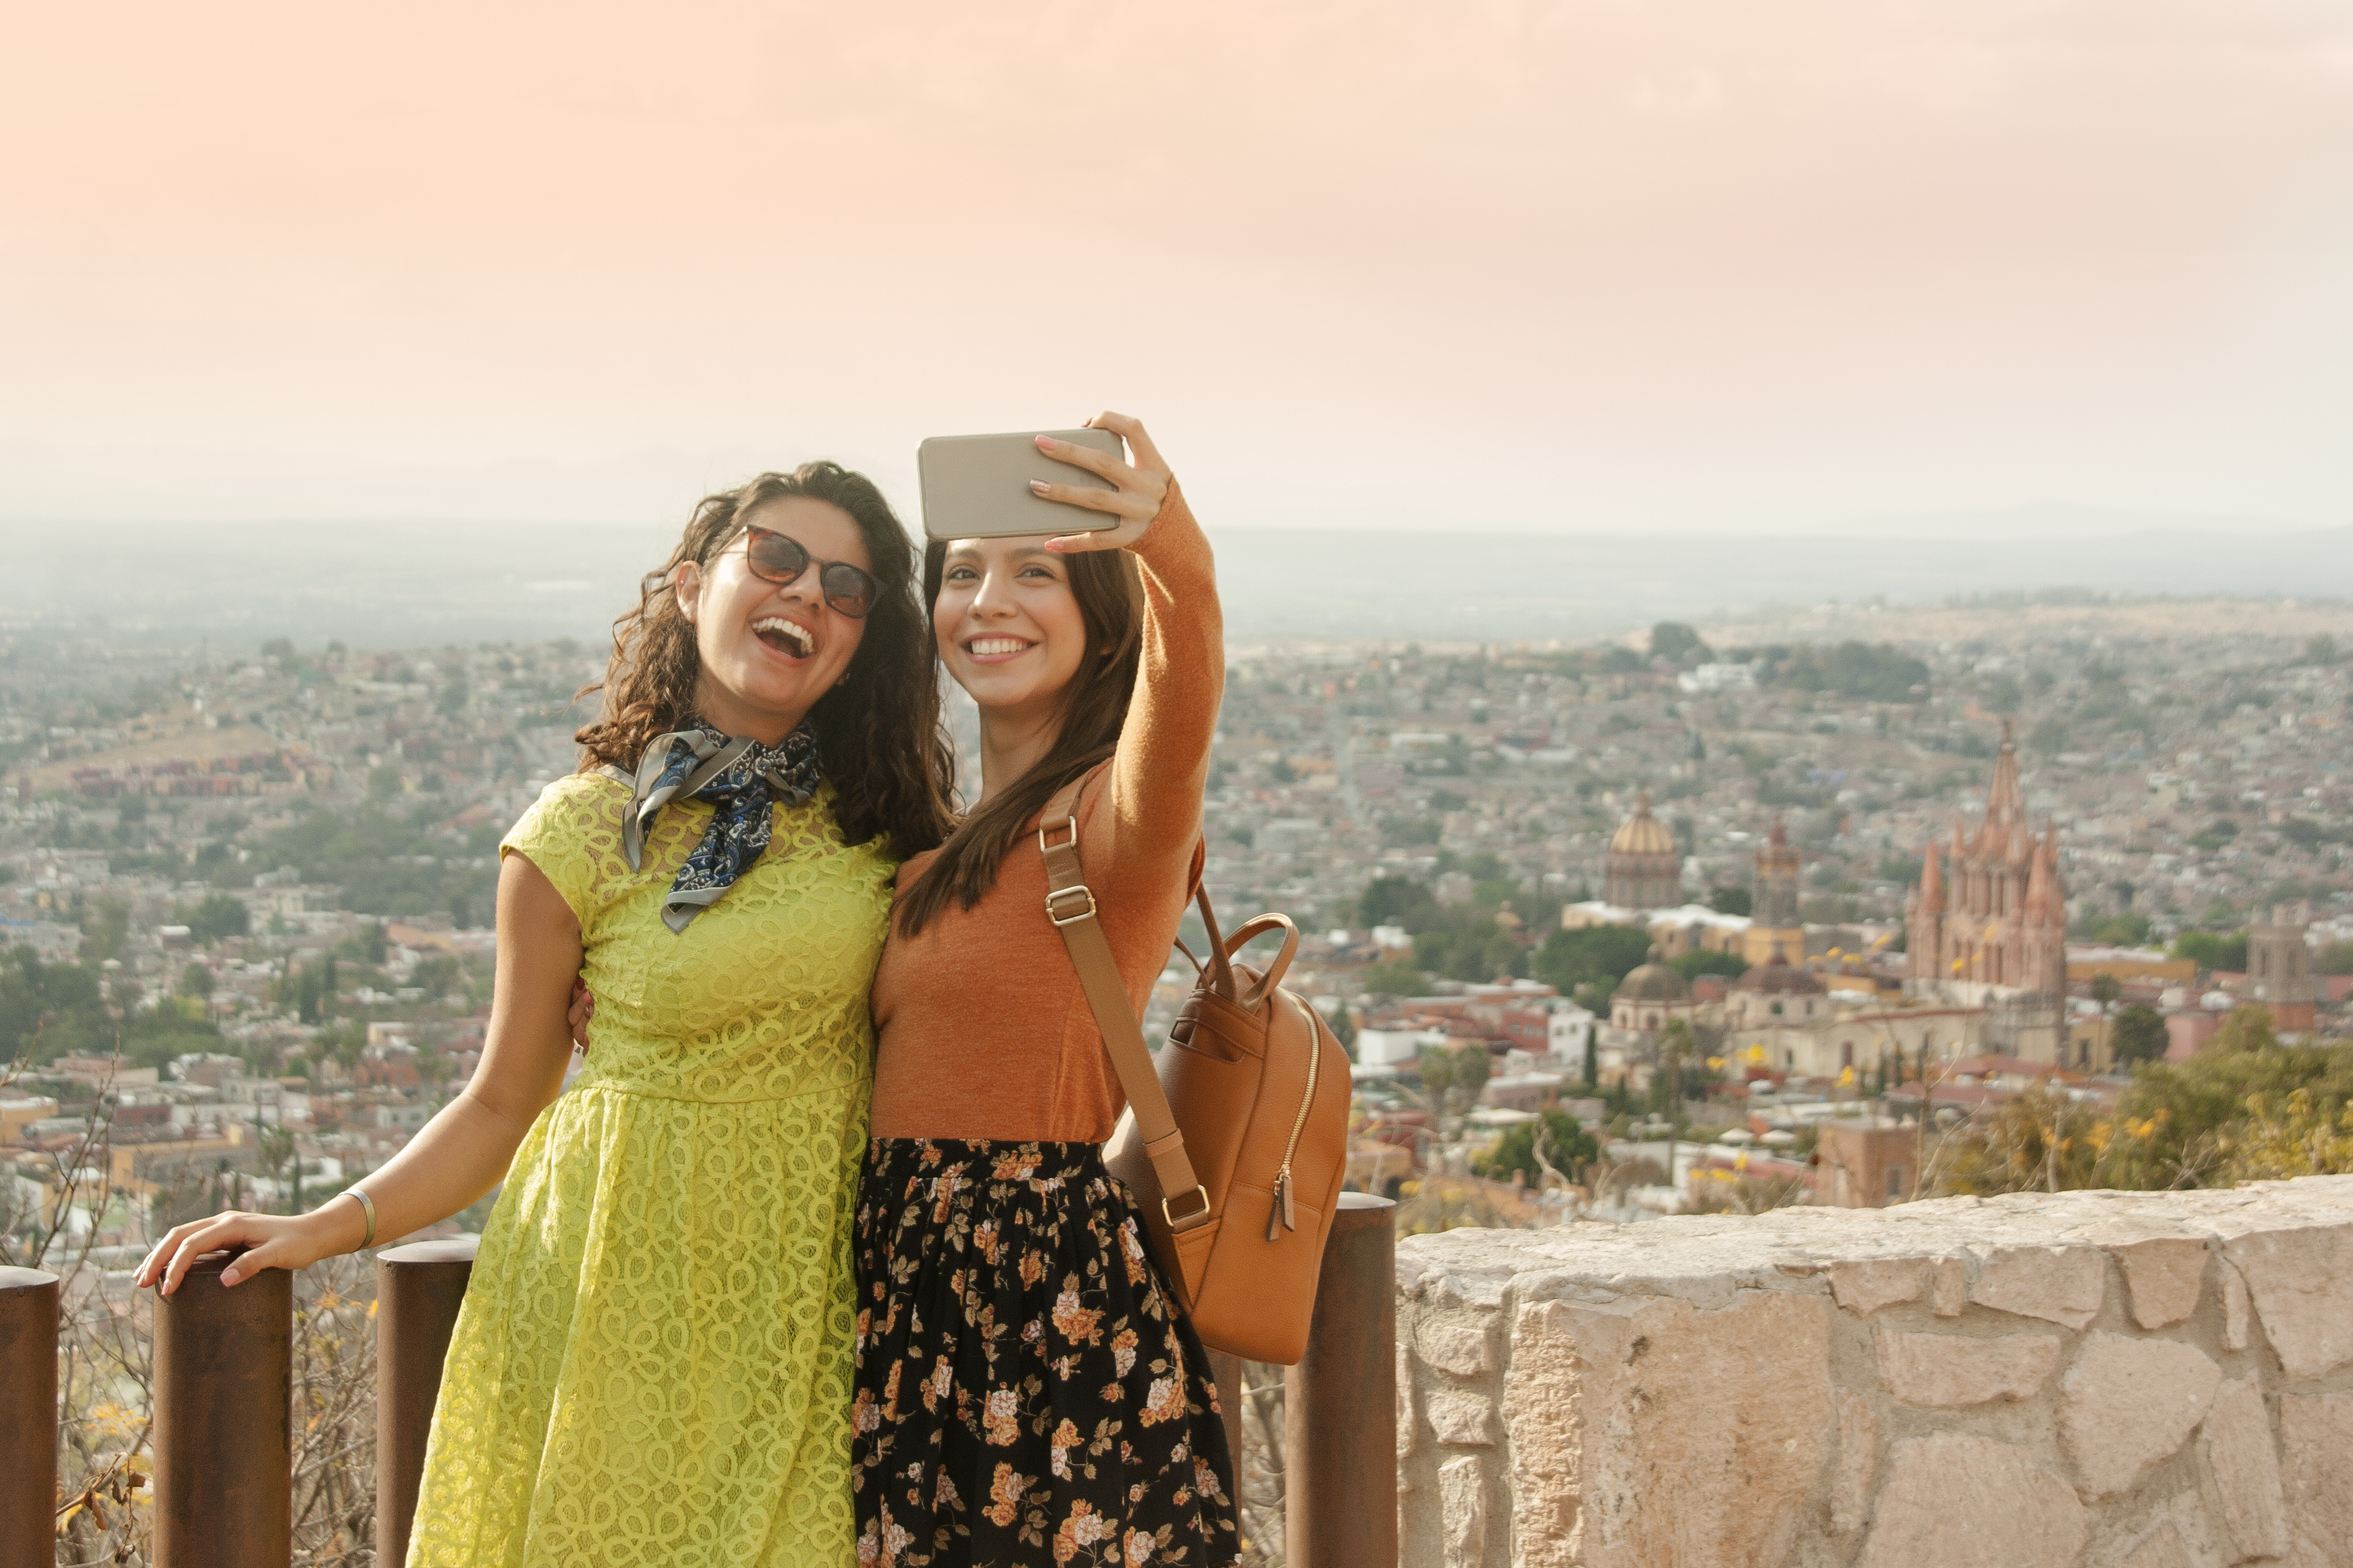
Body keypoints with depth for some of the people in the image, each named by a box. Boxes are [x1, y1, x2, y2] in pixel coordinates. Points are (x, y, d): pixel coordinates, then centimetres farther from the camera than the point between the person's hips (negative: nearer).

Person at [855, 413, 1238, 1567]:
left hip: (1054, 1292, -8)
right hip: (917, 1290, 8)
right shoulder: (938, 845, 18)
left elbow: (1179, 712, -33)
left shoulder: (1111, 817, -9)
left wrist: (1168, 542, -53)